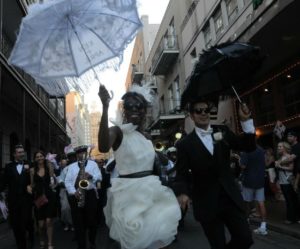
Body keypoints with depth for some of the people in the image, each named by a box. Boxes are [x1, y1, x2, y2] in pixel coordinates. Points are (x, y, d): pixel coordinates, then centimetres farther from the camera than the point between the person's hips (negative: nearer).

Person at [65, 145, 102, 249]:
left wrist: (91, 176, -23)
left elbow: (99, 177, -2)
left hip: (90, 194, -1)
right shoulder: (71, 166, 14)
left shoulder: (93, 164, 9)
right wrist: (73, 192, -12)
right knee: (78, 223, 3)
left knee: (92, 221, 4)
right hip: (75, 196, 2)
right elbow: (67, 181, 4)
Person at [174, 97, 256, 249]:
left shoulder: (223, 131, 6)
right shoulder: (185, 144, -4)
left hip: (231, 198, 3)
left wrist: (245, 121, -9)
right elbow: (181, 175, -5)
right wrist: (182, 193, -25)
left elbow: (249, 147, 3)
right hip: (207, 203, -3)